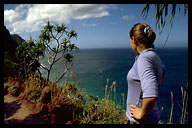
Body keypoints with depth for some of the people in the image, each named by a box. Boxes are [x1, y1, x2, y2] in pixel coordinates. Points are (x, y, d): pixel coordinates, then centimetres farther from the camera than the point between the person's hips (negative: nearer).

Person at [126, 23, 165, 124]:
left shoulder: (144, 59, -27)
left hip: (141, 119, -8)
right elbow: (162, 72, 23)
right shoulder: (154, 56, 1)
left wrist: (142, 114, -21)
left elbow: (151, 96, -37)